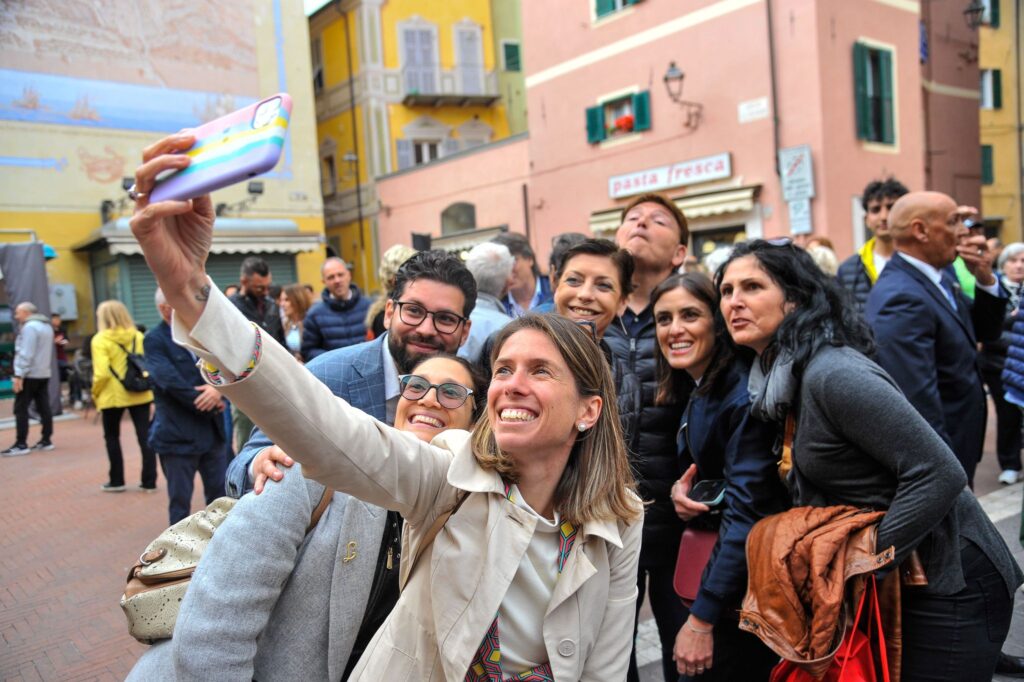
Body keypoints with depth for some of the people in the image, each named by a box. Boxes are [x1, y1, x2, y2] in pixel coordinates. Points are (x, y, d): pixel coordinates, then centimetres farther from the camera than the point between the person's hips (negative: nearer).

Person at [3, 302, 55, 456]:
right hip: (43, 374, 9)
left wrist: (19, 375, -21)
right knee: (44, 408, 8)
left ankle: (21, 445, -6)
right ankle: (46, 440, 11)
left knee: (20, 409, -5)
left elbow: (26, 353, -20)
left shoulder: (29, 327, -14)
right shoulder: (46, 326, 16)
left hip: (30, 375, -9)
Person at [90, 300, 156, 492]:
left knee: (112, 437, 15)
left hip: (113, 395, -3)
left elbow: (101, 373, -15)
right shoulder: (138, 336, 4)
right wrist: (147, 384, 11)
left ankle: (116, 481, 20)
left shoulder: (100, 340, -8)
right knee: (145, 437, 4)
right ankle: (149, 482, 5)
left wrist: (95, 394, -1)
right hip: (140, 394, 3)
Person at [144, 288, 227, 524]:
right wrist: (208, 402, -14)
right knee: (180, 500, 6)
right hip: (177, 434, -5)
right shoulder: (154, 340, -8)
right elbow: (170, 382, -19)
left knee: (220, 495, 14)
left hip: (212, 430, 6)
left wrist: (218, 388, -19)